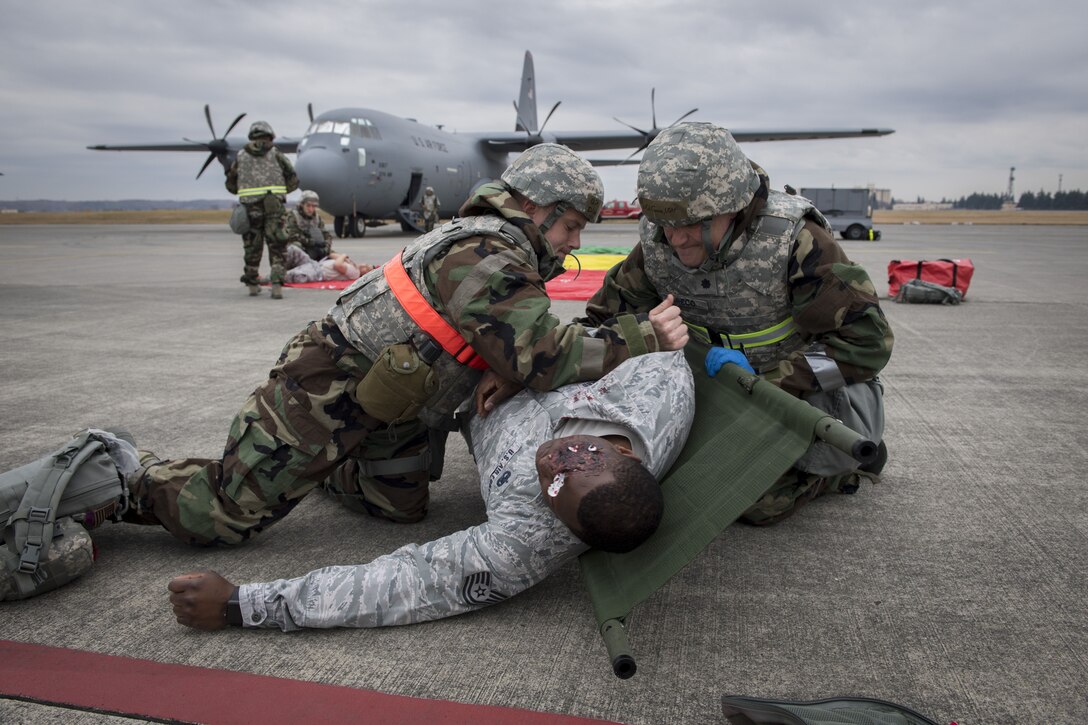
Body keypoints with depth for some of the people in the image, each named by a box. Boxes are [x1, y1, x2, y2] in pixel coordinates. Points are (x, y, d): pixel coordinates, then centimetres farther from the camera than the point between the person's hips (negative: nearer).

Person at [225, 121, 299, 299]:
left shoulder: (240, 157, 9)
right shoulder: (276, 154, 3)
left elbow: (231, 185, 13)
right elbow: (293, 180, 4)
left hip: (250, 206, 2)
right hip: (274, 206, -2)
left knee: (252, 248, 14)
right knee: (276, 248, 2)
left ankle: (252, 285, 22)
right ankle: (277, 286, -9)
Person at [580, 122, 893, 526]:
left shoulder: (793, 240, -28)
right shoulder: (656, 244, -15)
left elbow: (867, 341, -25)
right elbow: (605, 318, -2)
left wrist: (765, 379, -32)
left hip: (800, 382, -5)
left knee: (760, 503, -17)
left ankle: (849, 463, 12)